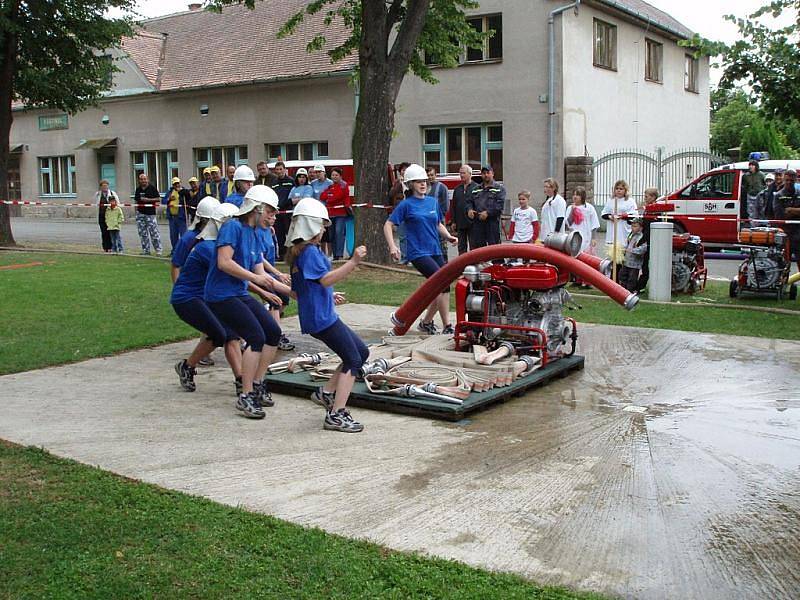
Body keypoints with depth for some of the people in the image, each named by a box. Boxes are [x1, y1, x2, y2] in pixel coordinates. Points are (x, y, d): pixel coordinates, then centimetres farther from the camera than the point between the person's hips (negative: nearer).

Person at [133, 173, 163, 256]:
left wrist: (148, 199, -13)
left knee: (154, 232, -8)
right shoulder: (138, 190, 14)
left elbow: (158, 199, -4)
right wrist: (136, 210, 10)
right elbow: (136, 201, 22)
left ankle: (158, 250, -2)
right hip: (140, 213, 5)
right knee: (142, 233, 6)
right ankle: (145, 250, 13)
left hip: (150, 213, -5)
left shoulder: (152, 188, -1)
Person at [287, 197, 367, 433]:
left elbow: (296, 291, 23)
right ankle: (336, 415, -9)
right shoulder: (310, 251, -14)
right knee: (353, 360, -6)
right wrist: (353, 262, -28)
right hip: (321, 317, -10)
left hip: (315, 315, 10)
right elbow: (325, 279, -26)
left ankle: (326, 392, 15)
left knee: (361, 351, 15)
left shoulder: (296, 253, 17)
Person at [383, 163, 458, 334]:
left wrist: (448, 236, 3)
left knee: (441, 290, 5)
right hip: (418, 253, -6)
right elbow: (388, 225, -4)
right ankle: (447, 327, -13)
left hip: (435, 251, 6)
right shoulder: (406, 204, -3)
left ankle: (426, 322, 26)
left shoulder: (433, 202, 12)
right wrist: (392, 246, -17)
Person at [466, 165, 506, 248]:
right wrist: (469, 210, -3)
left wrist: (488, 213, -18)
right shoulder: (476, 189, 20)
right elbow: (469, 201, 20)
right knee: (476, 247, 4)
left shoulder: (499, 189, 3)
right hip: (477, 224, 5)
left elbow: (500, 205, -8)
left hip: (492, 223, -4)